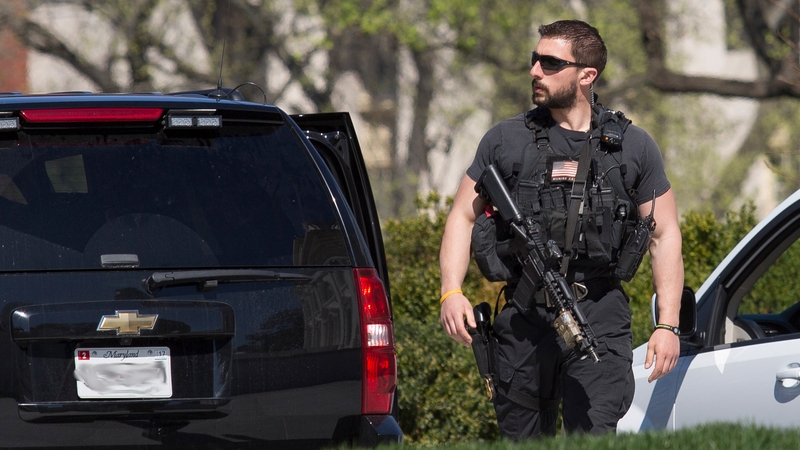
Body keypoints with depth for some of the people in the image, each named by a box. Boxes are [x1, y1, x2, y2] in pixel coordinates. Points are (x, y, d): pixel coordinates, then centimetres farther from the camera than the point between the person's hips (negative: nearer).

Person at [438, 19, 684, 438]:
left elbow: (664, 235, 10)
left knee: (592, 438, -17)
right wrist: (451, 292, -5)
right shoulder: (505, 140, 9)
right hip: (523, 320, 2)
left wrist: (667, 325, 1)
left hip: (599, 319, -2)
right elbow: (463, 216, 12)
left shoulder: (633, 147, 8)